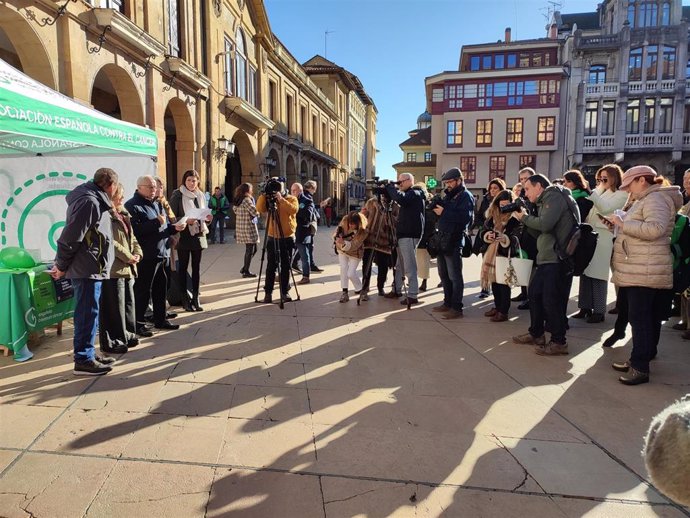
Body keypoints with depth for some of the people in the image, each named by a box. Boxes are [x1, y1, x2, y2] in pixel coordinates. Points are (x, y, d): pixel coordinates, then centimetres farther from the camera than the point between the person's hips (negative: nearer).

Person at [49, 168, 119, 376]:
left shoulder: (95, 200, 16)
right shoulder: (89, 202, -16)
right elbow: (71, 236, -20)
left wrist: (62, 263, 18)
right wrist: (62, 266, -12)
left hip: (91, 269, 10)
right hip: (87, 269, -10)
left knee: (89, 313, 15)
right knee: (88, 314, -4)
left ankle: (88, 354, 25)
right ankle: (83, 360, 4)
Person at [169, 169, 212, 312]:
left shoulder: (200, 196, 11)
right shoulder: (177, 196, -5)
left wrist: (208, 218, -3)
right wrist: (185, 220, -23)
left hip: (198, 235, 5)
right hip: (183, 236, -5)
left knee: (196, 267, 7)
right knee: (183, 267, 3)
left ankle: (195, 298, 14)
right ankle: (185, 299, 9)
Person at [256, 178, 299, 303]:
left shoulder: (291, 198, 1)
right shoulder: (269, 199, 7)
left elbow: (293, 210, -20)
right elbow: (260, 209, -10)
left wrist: (281, 199, -25)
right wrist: (263, 195, -19)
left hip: (287, 238, -1)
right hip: (272, 237, 1)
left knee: (285, 266, 5)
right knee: (271, 266, 1)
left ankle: (285, 292, 14)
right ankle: (268, 293, 4)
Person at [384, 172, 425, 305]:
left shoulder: (415, 194, -11)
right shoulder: (408, 194, 21)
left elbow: (400, 198, -30)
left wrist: (389, 186, -17)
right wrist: (386, 190, 6)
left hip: (409, 234, -10)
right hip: (403, 233, 10)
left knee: (409, 266, -8)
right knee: (400, 264, 17)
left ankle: (412, 296, -4)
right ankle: (397, 290, 28)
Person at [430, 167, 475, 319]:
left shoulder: (466, 196, -6)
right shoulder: (448, 195, 19)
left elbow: (466, 217, -21)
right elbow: (441, 213, 19)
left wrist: (444, 212, -20)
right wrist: (436, 205, -2)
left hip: (454, 242, -9)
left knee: (454, 276, -6)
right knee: (444, 275, 14)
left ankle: (457, 308, -1)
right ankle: (447, 303, 24)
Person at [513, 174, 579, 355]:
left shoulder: (554, 197, -9)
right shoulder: (545, 201, 19)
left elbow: (545, 224, -22)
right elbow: (539, 231, 17)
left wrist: (524, 217, -7)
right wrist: (524, 218, 5)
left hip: (558, 259, -10)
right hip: (546, 258, 10)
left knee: (551, 300, -6)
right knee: (534, 293, 15)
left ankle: (559, 342, 5)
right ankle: (536, 334, 27)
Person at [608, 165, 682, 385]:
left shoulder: (655, 199, -11)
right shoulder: (645, 200, 22)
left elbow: (655, 228, -26)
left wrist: (623, 223, -19)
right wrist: (620, 224, 11)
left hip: (645, 272, -11)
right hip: (637, 270, 11)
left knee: (640, 318, -9)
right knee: (644, 318, 14)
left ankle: (640, 367, -6)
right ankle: (638, 359, 22)